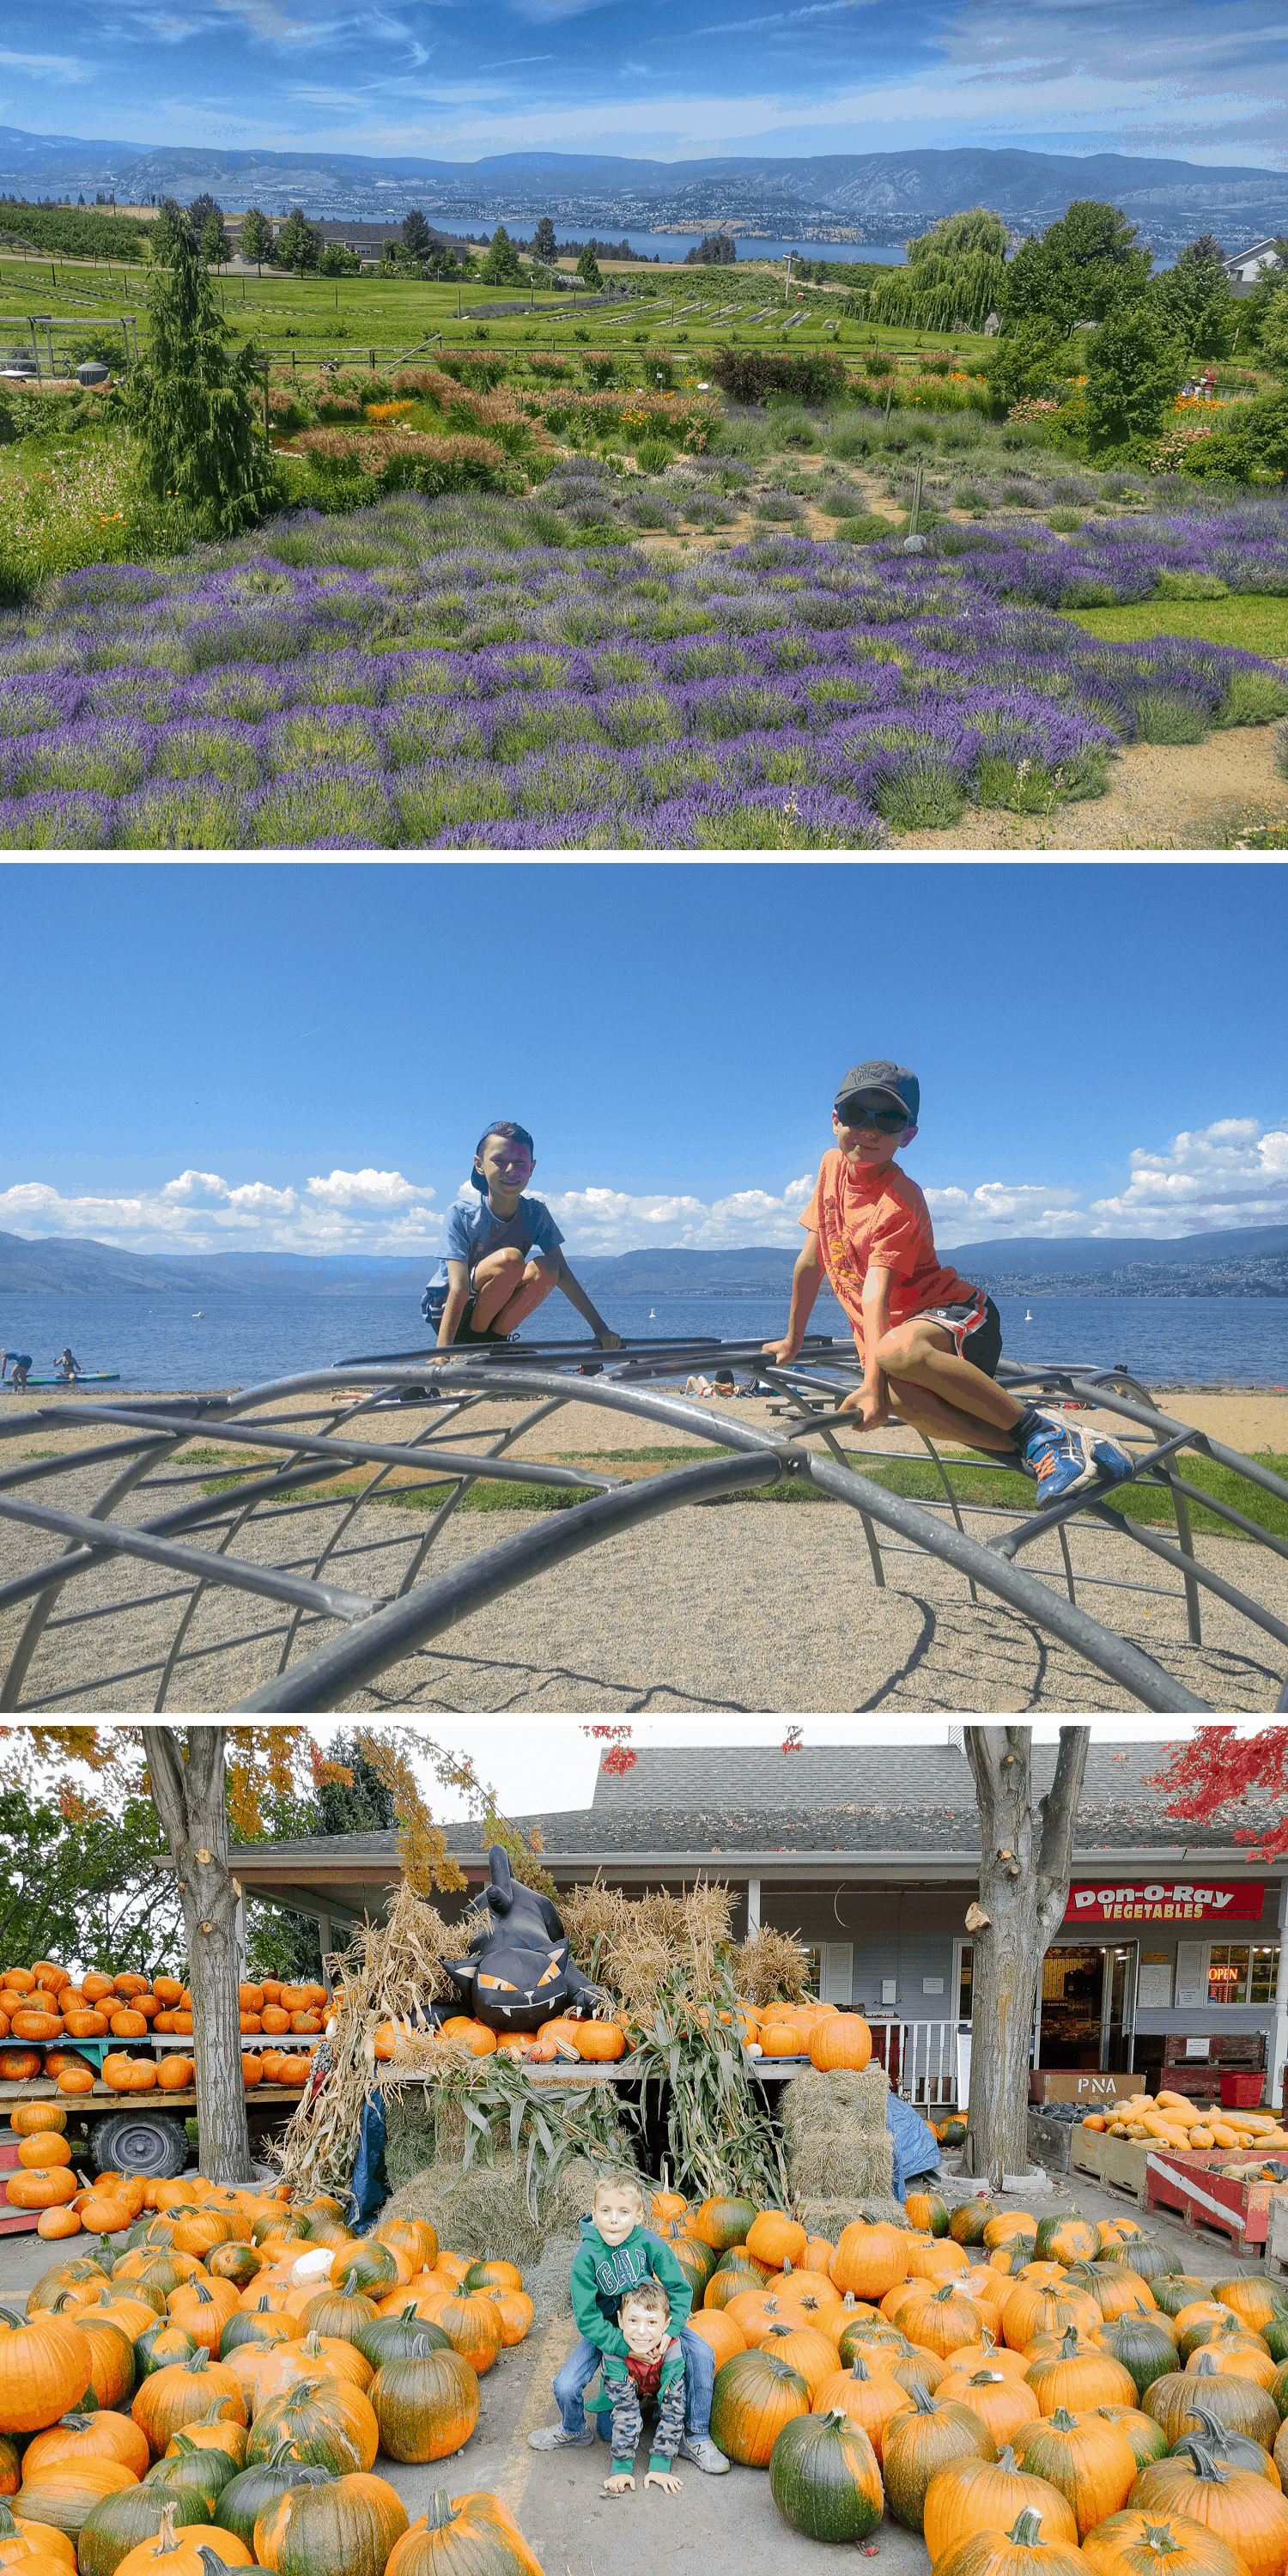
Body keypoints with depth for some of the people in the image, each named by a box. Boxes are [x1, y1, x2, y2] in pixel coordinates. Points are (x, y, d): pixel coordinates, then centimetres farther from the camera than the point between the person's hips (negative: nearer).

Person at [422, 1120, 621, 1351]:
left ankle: (495, 1339, -11)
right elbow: (458, 1290, -28)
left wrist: (600, 1328, -18)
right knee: (510, 1258, -29)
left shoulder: (536, 1213, -7)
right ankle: (473, 1342, -15)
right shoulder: (462, 1215, -20)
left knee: (544, 1269, -22)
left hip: (494, 1311, 4)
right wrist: (443, 1353, -39)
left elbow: (562, 1273, -9)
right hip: (444, 1311, -4)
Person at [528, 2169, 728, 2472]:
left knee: (702, 2355, -20)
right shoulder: (586, 2257, -26)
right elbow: (587, 2318, -22)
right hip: (607, 2329, -1)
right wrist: (624, 2347, -31)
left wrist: (667, 2334, -28)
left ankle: (695, 2438, 2)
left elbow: (680, 2290, -15)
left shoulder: (649, 2243, -23)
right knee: (565, 2386, -17)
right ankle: (573, 2430, 21)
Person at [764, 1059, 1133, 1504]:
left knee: (900, 1350, -44)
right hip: (891, 1327, 5)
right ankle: (1028, 1452, -25)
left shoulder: (899, 1203, -17)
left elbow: (877, 1290, -30)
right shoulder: (832, 1167, 4)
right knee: (903, 1400, -35)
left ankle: (1040, 1431, -32)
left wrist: (873, 1381, -38)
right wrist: (792, 1340, 18)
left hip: (955, 1315, -5)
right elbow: (812, 1260, 12)